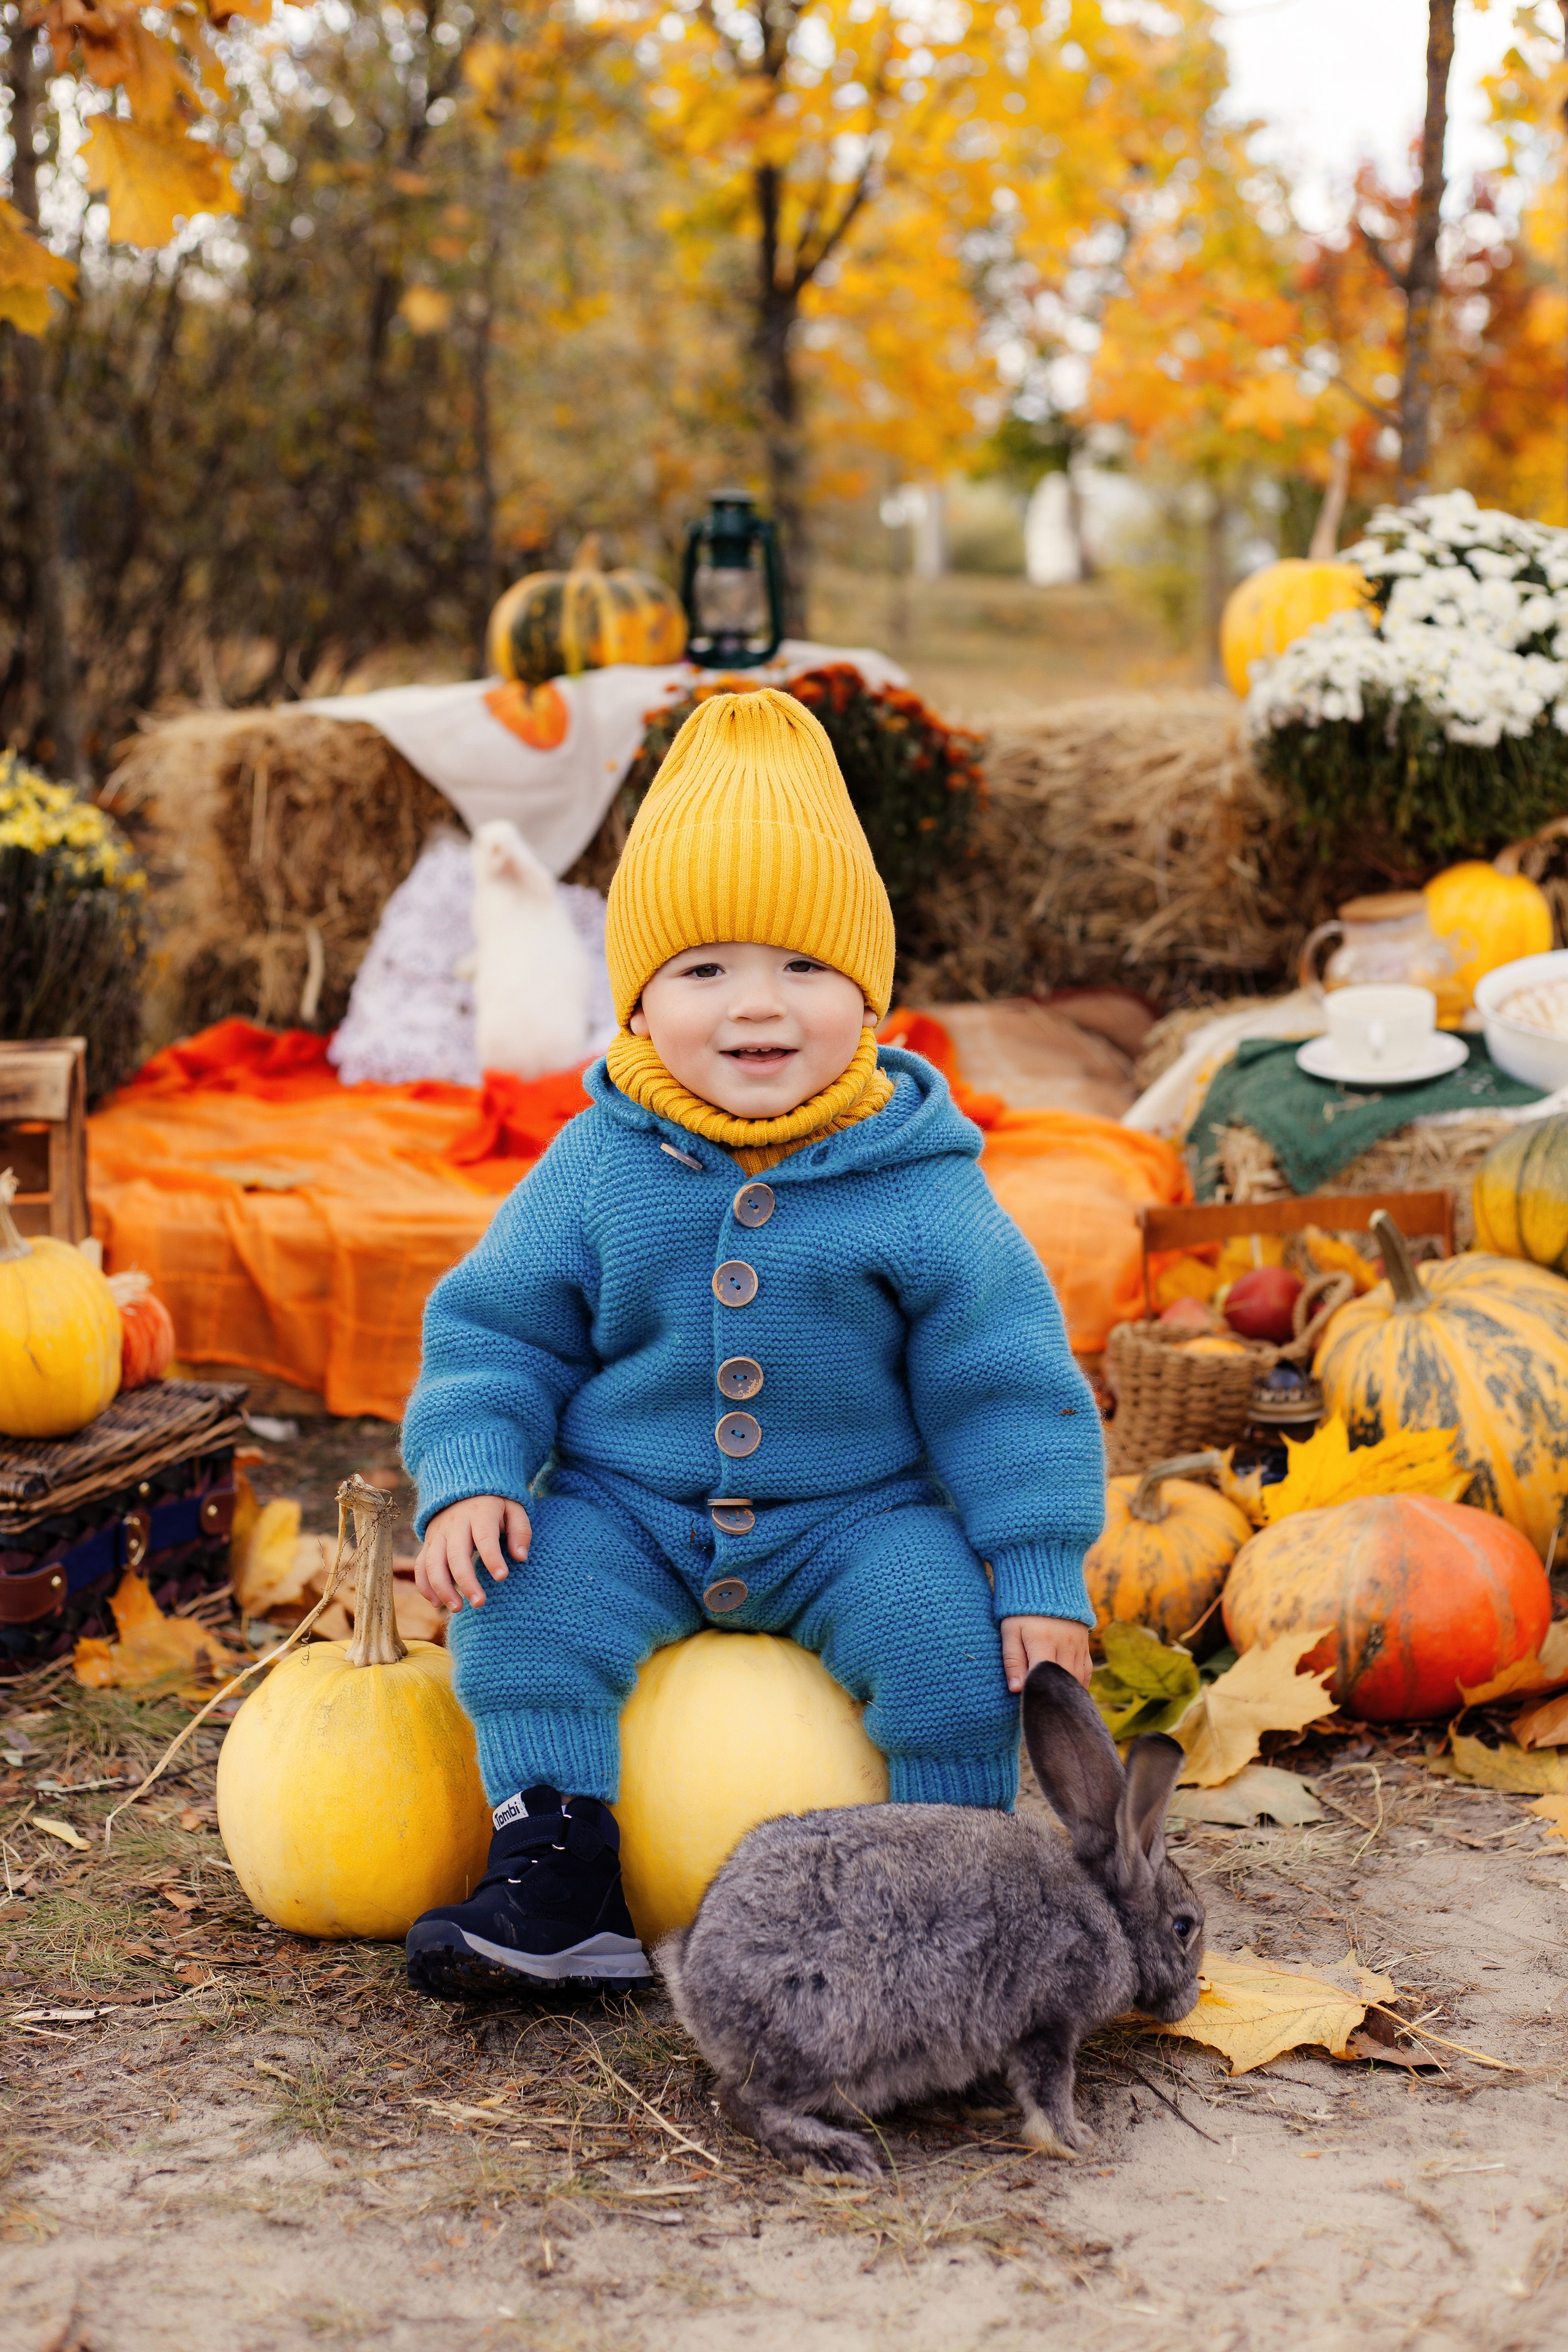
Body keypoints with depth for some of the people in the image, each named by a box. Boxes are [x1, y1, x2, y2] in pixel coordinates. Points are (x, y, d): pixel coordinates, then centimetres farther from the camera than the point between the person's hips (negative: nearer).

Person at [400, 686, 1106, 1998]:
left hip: (856, 1516, -1)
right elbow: (498, 1329, 3)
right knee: (527, 1594, -23)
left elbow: (1004, 1385, -4)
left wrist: (1041, 1576, -9)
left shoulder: (920, 1192, -9)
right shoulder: (595, 1169, -5)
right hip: (627, 1509, 2)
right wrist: (468, 1480, -14)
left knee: (947, 1627, -25)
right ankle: (558, 1875, -14)